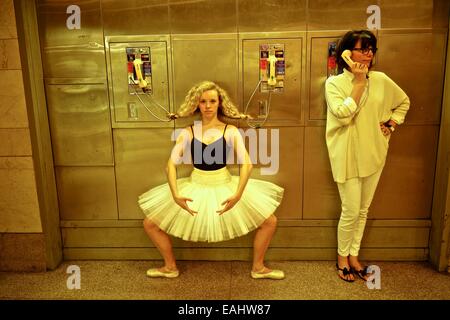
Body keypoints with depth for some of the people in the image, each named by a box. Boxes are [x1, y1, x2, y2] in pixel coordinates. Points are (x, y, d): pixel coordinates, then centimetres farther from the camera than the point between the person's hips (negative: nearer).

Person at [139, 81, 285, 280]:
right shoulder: (187, 133, -2)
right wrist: (175, 195, -22)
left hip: (225, 188, -1)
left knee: (269, 222, -4)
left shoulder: (230, 131, -5)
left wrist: (238, 195, -25)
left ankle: (258, 268, 20)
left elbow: (246, 164, -13)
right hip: (195, 189, 1)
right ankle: (170, 267, 23)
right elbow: (171, 165, -8)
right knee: (150, 224, 0)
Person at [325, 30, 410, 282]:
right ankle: (342, 257, 23)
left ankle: (354, 256, 31)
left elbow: (404, 101, 19)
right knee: (351, 211, -1)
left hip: (374, 155, 5)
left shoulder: (381, 80, 3)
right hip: (348, 157, -4)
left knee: (363, 210, 13)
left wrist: (392, 124, 4)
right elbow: (343, 115, -22)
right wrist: (359, 82, -19)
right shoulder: (334, 83, -8)